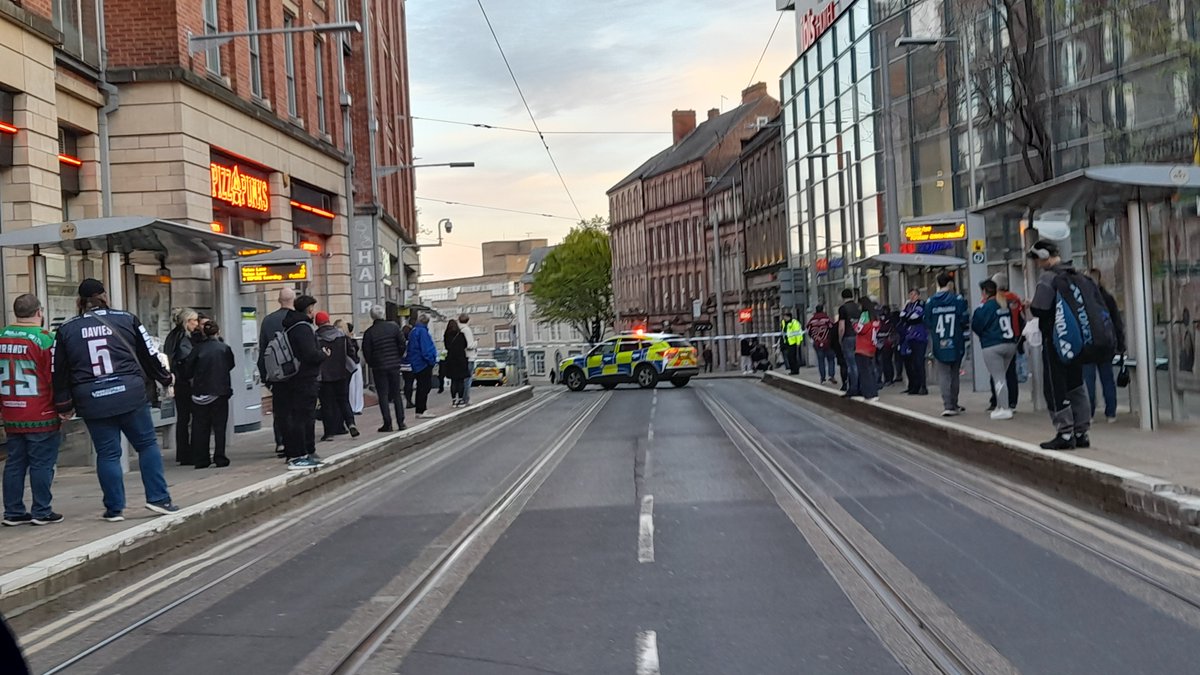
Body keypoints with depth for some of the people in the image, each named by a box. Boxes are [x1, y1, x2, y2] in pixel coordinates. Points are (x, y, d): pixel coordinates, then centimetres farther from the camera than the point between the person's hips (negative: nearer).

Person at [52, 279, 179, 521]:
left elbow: (59, 371, 7)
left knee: (107, 453, 8)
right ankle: (158, 498, 8)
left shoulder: (66, 330, 6)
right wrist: (165, 379, 23)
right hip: (130, 395, -1)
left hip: (92, 401, 1)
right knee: (147, 444, 11)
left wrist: (64, 405, 15)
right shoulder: (126, 320, 3)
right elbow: (149, 355, 7)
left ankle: (114, 508, 11)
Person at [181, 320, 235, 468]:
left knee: (200, 427, 8)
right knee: (219, 425, 6)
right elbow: (231, 365, 9)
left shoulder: (197, 349, -4)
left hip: (200, 392, 1)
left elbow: (187, 370, -4)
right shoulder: (224, 348, -4)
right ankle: (220, 458, 2)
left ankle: (201, 460, 8)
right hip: (220, 391, -1)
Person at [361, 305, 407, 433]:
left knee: (383, 396, 3)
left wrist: (372, 364, 11)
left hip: (379, 368, -2)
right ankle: (401, 422, 9)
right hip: (394, 365, 2)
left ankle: (387, 423, -2)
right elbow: (402, 344, -2)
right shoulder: (393, 326, -2)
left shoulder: (369, 333, -7)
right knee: (397, 394, 11)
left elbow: (366, 352, -5)